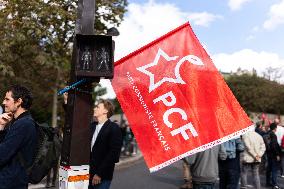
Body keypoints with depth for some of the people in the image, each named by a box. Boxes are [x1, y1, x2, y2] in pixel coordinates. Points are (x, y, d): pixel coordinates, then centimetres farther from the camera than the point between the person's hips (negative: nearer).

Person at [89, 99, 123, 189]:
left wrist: (99, 173, -15)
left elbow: (114, 153, -13)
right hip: (88, 174, 6)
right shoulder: (92, 126, 12)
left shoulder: (114, 128, -8)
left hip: (102, 177, -5)